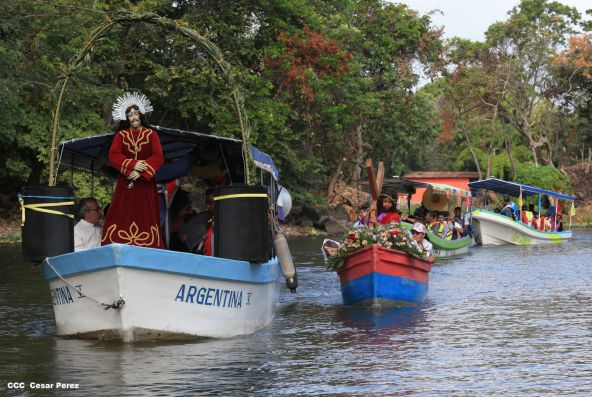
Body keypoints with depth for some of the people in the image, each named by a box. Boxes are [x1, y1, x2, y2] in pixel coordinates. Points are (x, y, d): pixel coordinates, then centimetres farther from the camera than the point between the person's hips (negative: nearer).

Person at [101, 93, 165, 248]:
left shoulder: (151, 134, 8)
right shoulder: (120, 135, 12)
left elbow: (159, 157, -3)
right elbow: (113, 156, -2)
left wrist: (141, 171, -15)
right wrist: (132, 164, -16)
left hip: (145, 183, -1)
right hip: (125, 183, 1)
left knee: (145, 217, -5)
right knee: (122, 217, -7)